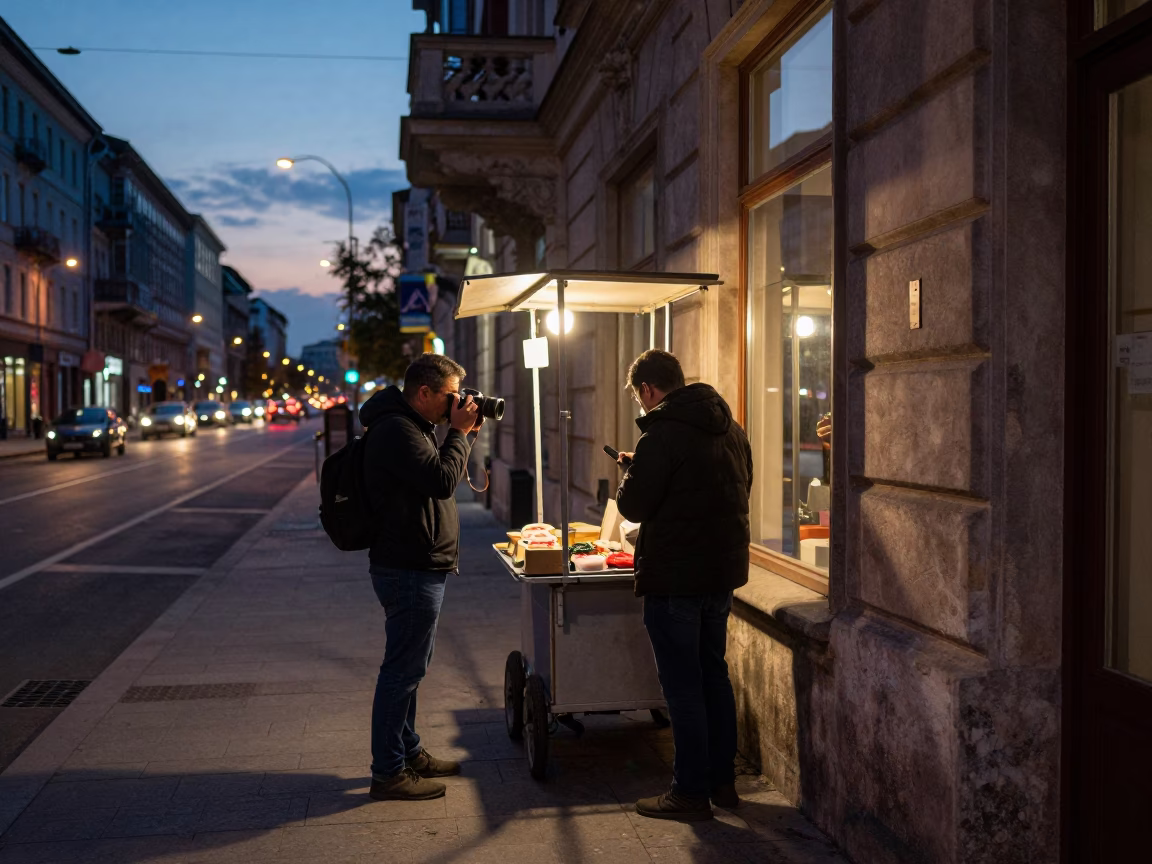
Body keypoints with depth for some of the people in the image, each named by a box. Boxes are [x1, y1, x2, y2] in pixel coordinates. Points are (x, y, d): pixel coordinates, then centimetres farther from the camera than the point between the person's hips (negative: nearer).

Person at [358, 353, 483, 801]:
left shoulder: (413, 426, 14)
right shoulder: (397, 430, -20)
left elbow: (441, 477, 19)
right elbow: (443, 480, -27)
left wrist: (463, 433, 6)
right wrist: (459, 432, -15)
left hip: (417, 567, 11)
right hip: (410, 570, -11)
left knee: (408, 667, 20)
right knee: (403, 671, -3)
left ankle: (409, 752, 33)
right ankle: (388, 773, 7)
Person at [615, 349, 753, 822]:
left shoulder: (663, 432, -17)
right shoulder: (730, 426, 9)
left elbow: (633, 505, -15)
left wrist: (631, 470, 6)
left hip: (674, 578, -8)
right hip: (723, 570, 8)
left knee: (682, 685, 1)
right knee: (714, 676, 18)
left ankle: (691, 791, 9)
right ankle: (722, 779, 26)